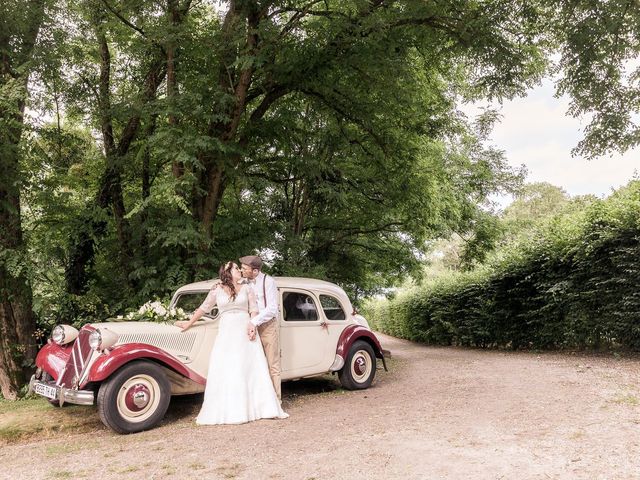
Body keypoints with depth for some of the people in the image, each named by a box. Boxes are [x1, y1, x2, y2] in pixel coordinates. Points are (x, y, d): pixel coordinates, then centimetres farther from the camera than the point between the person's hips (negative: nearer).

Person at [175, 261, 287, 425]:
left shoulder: (246, 288, 9)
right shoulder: (217, 290, 5)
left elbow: (253, 309, 6)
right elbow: (204, 308, 13)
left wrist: (253, 327, -10)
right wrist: (189, 323, 17)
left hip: (245, 332, 1)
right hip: (226, 333, -1)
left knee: (252, 368, 0)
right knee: (223, 371, -4)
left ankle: (260, 406, 7)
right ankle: (223, 411, 3)